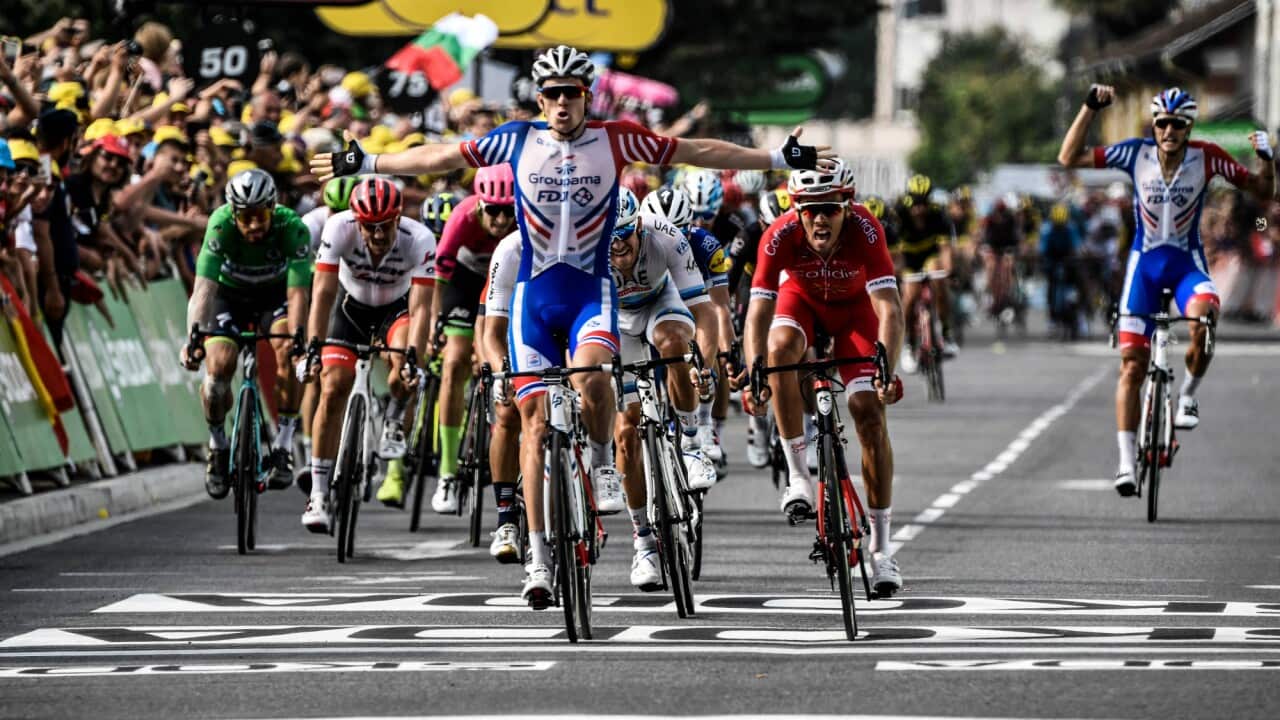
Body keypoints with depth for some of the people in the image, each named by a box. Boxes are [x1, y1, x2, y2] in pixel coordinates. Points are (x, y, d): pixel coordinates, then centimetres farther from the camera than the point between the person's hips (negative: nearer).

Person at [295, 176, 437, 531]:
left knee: (404, 355, -33)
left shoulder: (420, 240, -32)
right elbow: (323, 293, -32)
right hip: (352, 305, 1)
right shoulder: (339, 229, -31)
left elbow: (421, 308, -35)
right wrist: (312, 349, -42)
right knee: (333, 388, -13)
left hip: (397, 306, -1)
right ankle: (319, 495, -6)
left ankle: (393, 422, -1)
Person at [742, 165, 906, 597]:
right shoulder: (781, 236, -34)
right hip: (801, 298, 1)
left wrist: (887, 371, -56)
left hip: (854, 306, -1)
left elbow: (889, 310, -42)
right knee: (781, 348, -34)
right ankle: (797, 473, -22)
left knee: (869, 412, -13)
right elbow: (758, 314, -35)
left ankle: (880, 545, -5)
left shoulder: (864, 230, -36)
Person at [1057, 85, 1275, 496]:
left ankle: (1187, 396, -9)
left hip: (1187, 261, -1)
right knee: (1132, 365, -4)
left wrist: (1266, 158, -21)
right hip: (1144, 262, 1)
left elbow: (1263, 192, -2)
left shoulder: (1207, 158, -10)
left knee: (1204, 316, -35)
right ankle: (1126, 462, 1)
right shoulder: (1136, 154, -9)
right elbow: (1069, 158, -11)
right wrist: (1091, 107, -19)